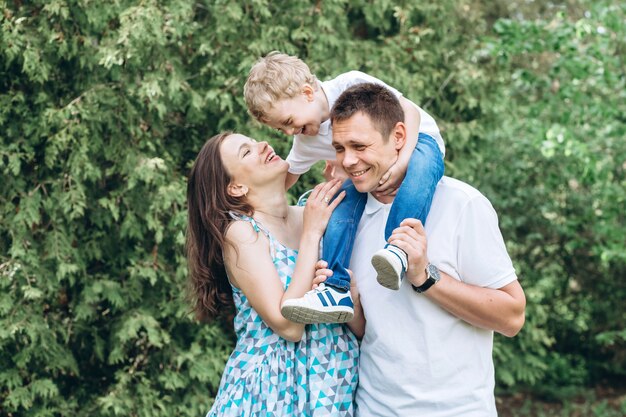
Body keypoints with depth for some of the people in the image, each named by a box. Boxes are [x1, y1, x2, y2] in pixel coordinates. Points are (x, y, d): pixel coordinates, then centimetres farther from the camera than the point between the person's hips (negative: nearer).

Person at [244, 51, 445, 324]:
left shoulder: (351, 85, -22)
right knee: (344, 198, -24)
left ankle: (399, 251, -54)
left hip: (417, 142, -5)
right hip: (371, 169, 6)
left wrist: (402, 162, -36)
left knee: (420, 162, -41)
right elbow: (284, 178, 14)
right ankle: (339, 288, -29)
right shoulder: (306, 143, -2)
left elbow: (409, 110, -23)